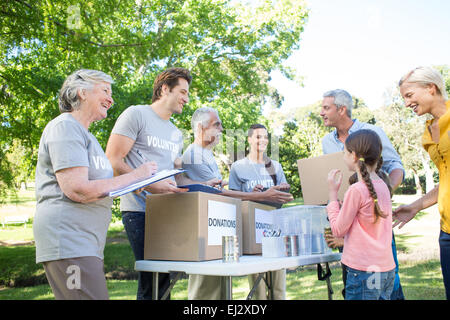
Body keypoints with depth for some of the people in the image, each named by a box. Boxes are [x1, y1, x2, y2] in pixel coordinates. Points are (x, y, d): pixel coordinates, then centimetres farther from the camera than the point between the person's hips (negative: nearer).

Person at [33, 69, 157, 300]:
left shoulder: (82, 133, 24)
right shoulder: (65, 126, -8)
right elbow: (76, 190, -19)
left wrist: (142, 184, 11)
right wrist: (133, 177, -13)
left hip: (86, 243, 10)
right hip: (67, 238, -10)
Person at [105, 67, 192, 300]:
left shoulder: (177, 134, 23)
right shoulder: (136, 115, 0)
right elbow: (112, 161, -8)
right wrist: (150, 185, -18)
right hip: (140, 210, -7)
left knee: (163, 278, 8)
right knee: (154, 280, -8)